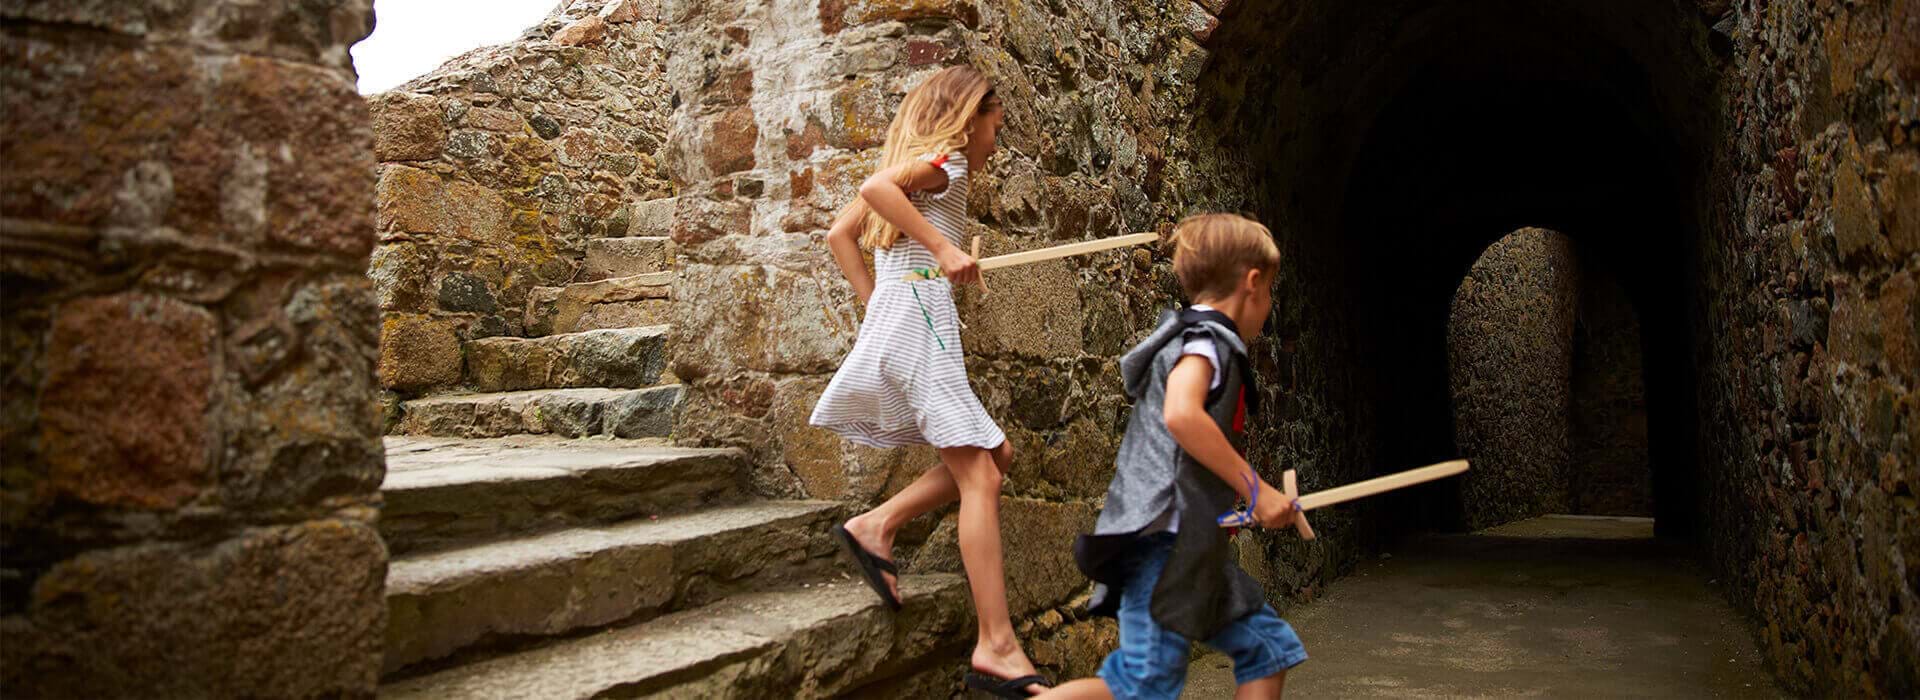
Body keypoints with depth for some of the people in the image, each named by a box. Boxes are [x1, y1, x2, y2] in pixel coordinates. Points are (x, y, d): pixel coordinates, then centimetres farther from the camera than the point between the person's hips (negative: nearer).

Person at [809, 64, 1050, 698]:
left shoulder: (916, 162, 24)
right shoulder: (945, 158, 0)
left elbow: (839, 233, 22)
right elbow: (875, 186, -21)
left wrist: (874, 299, 16)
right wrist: (942, 246, -19)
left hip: (892, 322, 9)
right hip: (919, 318, -9)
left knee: (994, 455, 13)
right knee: (979, 475, -12)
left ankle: (877, 525, 4)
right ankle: (996, 648, -15)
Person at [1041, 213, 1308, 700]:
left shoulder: (1198, 339, 22)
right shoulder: (1204, 338, -9)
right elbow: (1181, 414, -28)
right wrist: (1254, 488, -20)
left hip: (1194, 549, 10)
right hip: (1167, 538, -10)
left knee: (1269, 647, 11)